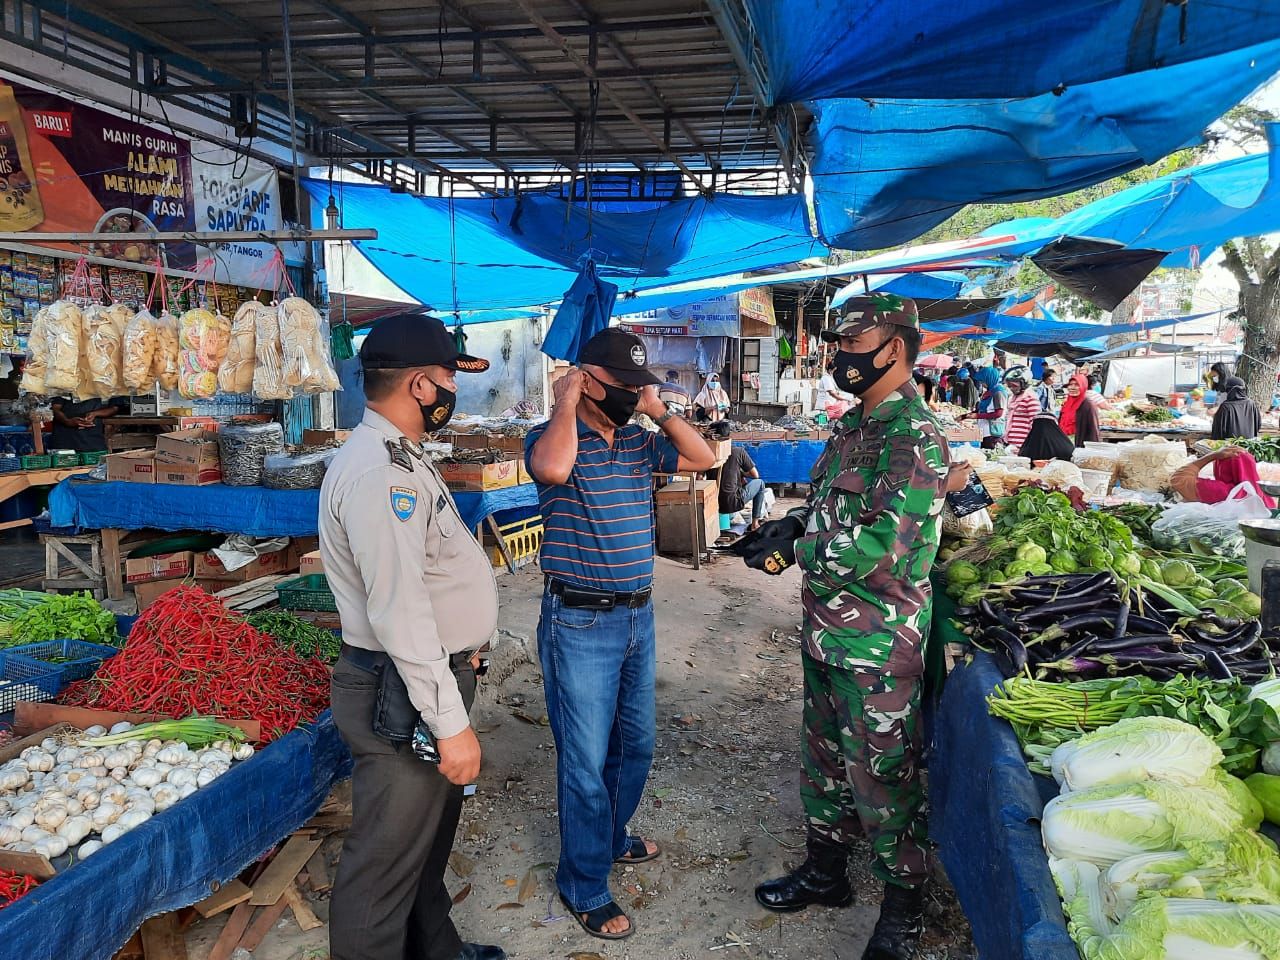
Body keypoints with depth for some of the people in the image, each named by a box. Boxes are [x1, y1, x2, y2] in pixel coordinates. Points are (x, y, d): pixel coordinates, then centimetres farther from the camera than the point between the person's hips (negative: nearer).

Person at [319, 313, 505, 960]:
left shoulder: (399, 457, 12)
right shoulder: (377, 471, -23)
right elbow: (399, 614, -28)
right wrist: (450, 723, -25)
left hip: (433, 678, 11)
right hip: (406, 695, -11)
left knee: (429, 839, 26)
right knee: (387, 863, 5)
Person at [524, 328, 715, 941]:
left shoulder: (639, 442, 6)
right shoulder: (553, 438, -14)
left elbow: (703, 458, 8)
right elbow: (553, 467, -38)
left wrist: (659, 411, 1)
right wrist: (565, 401, -23)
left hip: (638, 615, 7)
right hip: (580, 623, -7)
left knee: (635, 743, 22)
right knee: (587, 758, 4)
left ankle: (611, 838, 45)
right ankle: (584, 887, 23)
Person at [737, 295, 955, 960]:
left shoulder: (914, 438, -19)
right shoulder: (854, 425, 10)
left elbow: (884, 544, -27)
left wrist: (793, 549, -20)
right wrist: (786, 527, 0)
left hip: (877, 644, -9)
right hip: (825, 630, 9)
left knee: (881, 777, 7)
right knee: (824, 755, 21)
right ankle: (825, 871, 41)